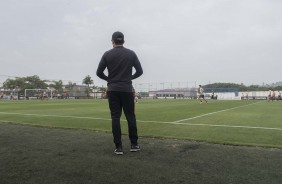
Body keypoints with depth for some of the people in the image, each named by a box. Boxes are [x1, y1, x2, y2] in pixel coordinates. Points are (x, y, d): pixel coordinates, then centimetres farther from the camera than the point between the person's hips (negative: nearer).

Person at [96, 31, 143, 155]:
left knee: (115, 118, 2)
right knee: (130, 117, 8)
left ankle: (118, 147, 3)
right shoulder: (131, 53, 3)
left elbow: (99, 72, 2)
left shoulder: (107, 54, 1)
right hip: (127, 90, 0)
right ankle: (134, 144, 14)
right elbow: (140, 71, 4)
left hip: (112, 90, 0)